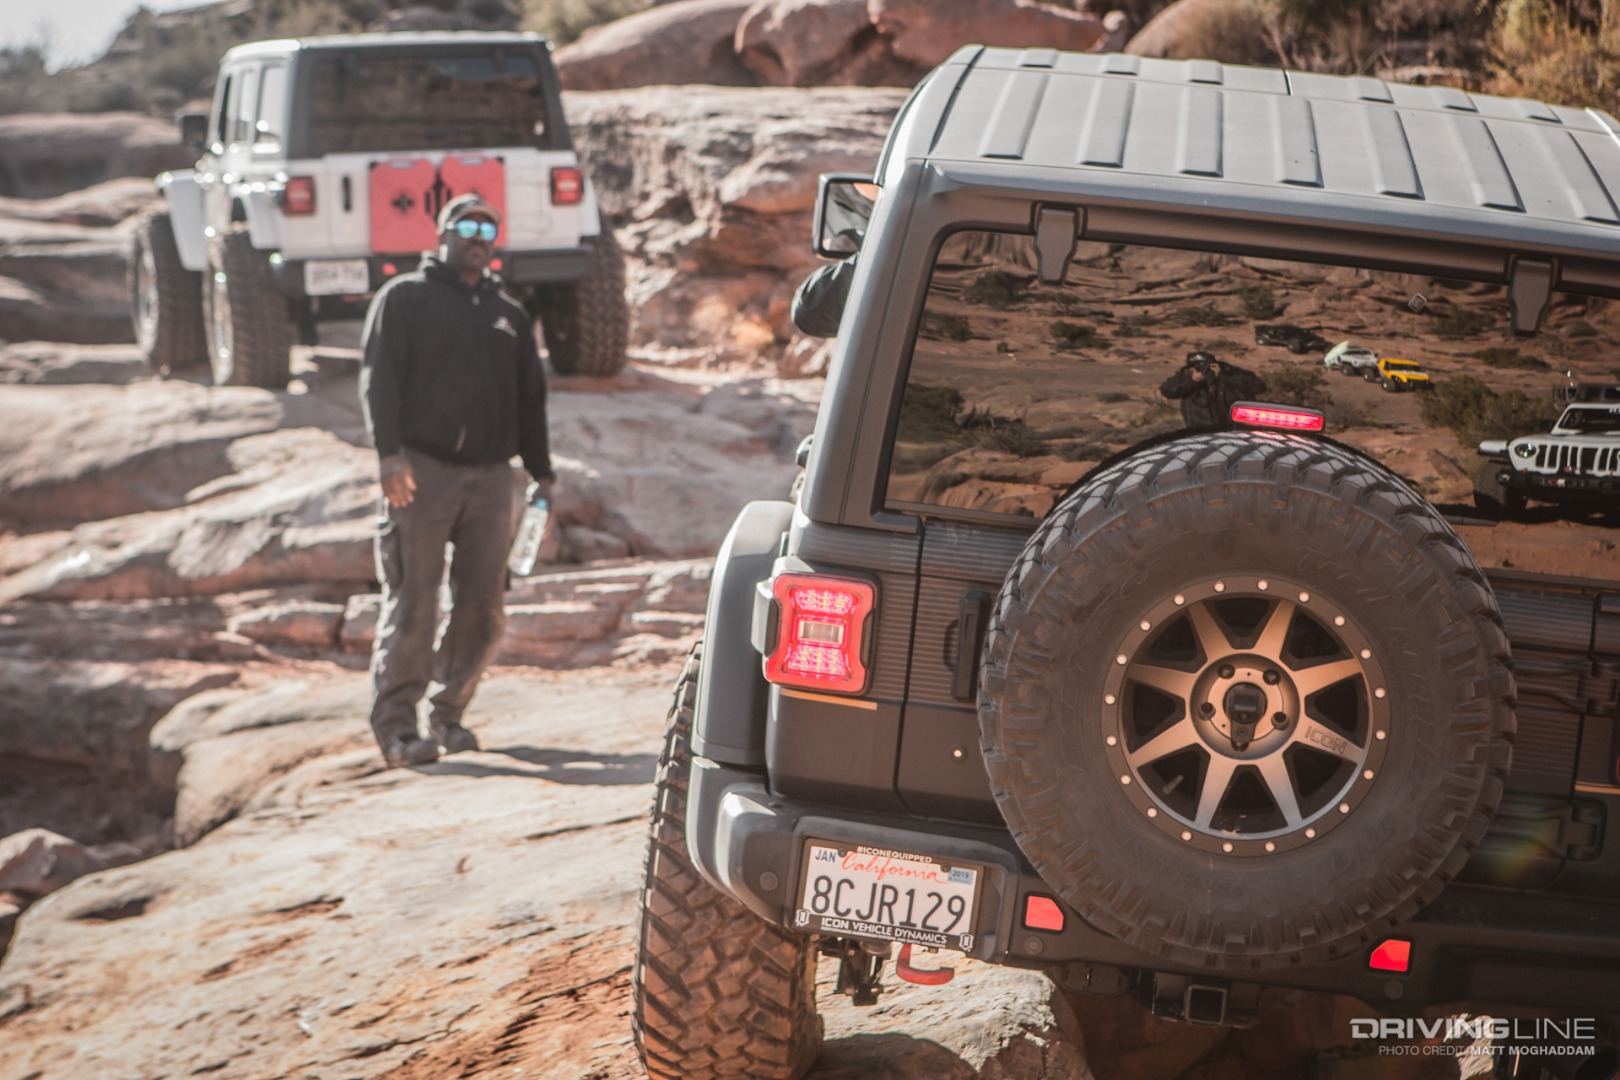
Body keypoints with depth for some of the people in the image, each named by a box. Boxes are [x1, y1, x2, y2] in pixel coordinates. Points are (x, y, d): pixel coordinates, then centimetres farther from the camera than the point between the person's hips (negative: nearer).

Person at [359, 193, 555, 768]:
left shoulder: (509, 315, 23)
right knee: (412, 600, -8)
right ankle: (396, 724, -5)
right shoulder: (405, 298, 8)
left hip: (490, 475, 5)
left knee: (483, 604, 1)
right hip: (421, 469, -5)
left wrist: (541, 472, 17)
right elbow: (378, 377, -3)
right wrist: (389, 451, -15)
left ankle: (447, 714, 13)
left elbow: (530, 399, 25)